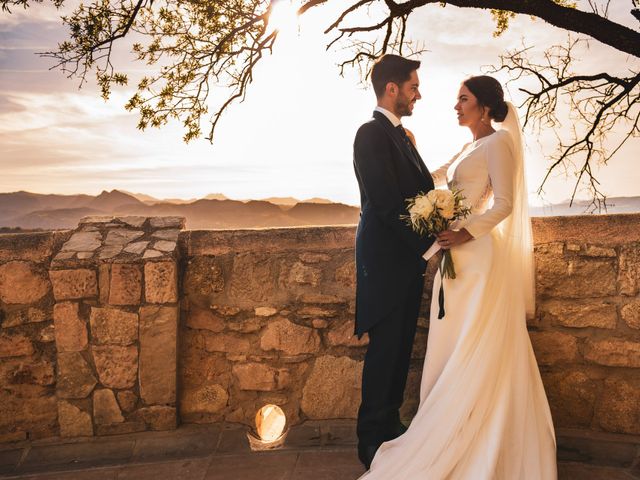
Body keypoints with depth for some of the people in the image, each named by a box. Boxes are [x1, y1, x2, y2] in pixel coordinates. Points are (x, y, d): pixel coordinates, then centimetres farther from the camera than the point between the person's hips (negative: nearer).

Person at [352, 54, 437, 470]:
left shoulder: (400, 135, 16)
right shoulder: (372, 134, -13)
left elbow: (422, 189, 12)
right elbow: (386, 202, -21)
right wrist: (429, 243, -18)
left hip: (409, 257, 9)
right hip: (386, 259, -9)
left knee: (400, 349, 16)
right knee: (385, 349, 0)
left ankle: (390, 426, 30)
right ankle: (372, 440, 15)